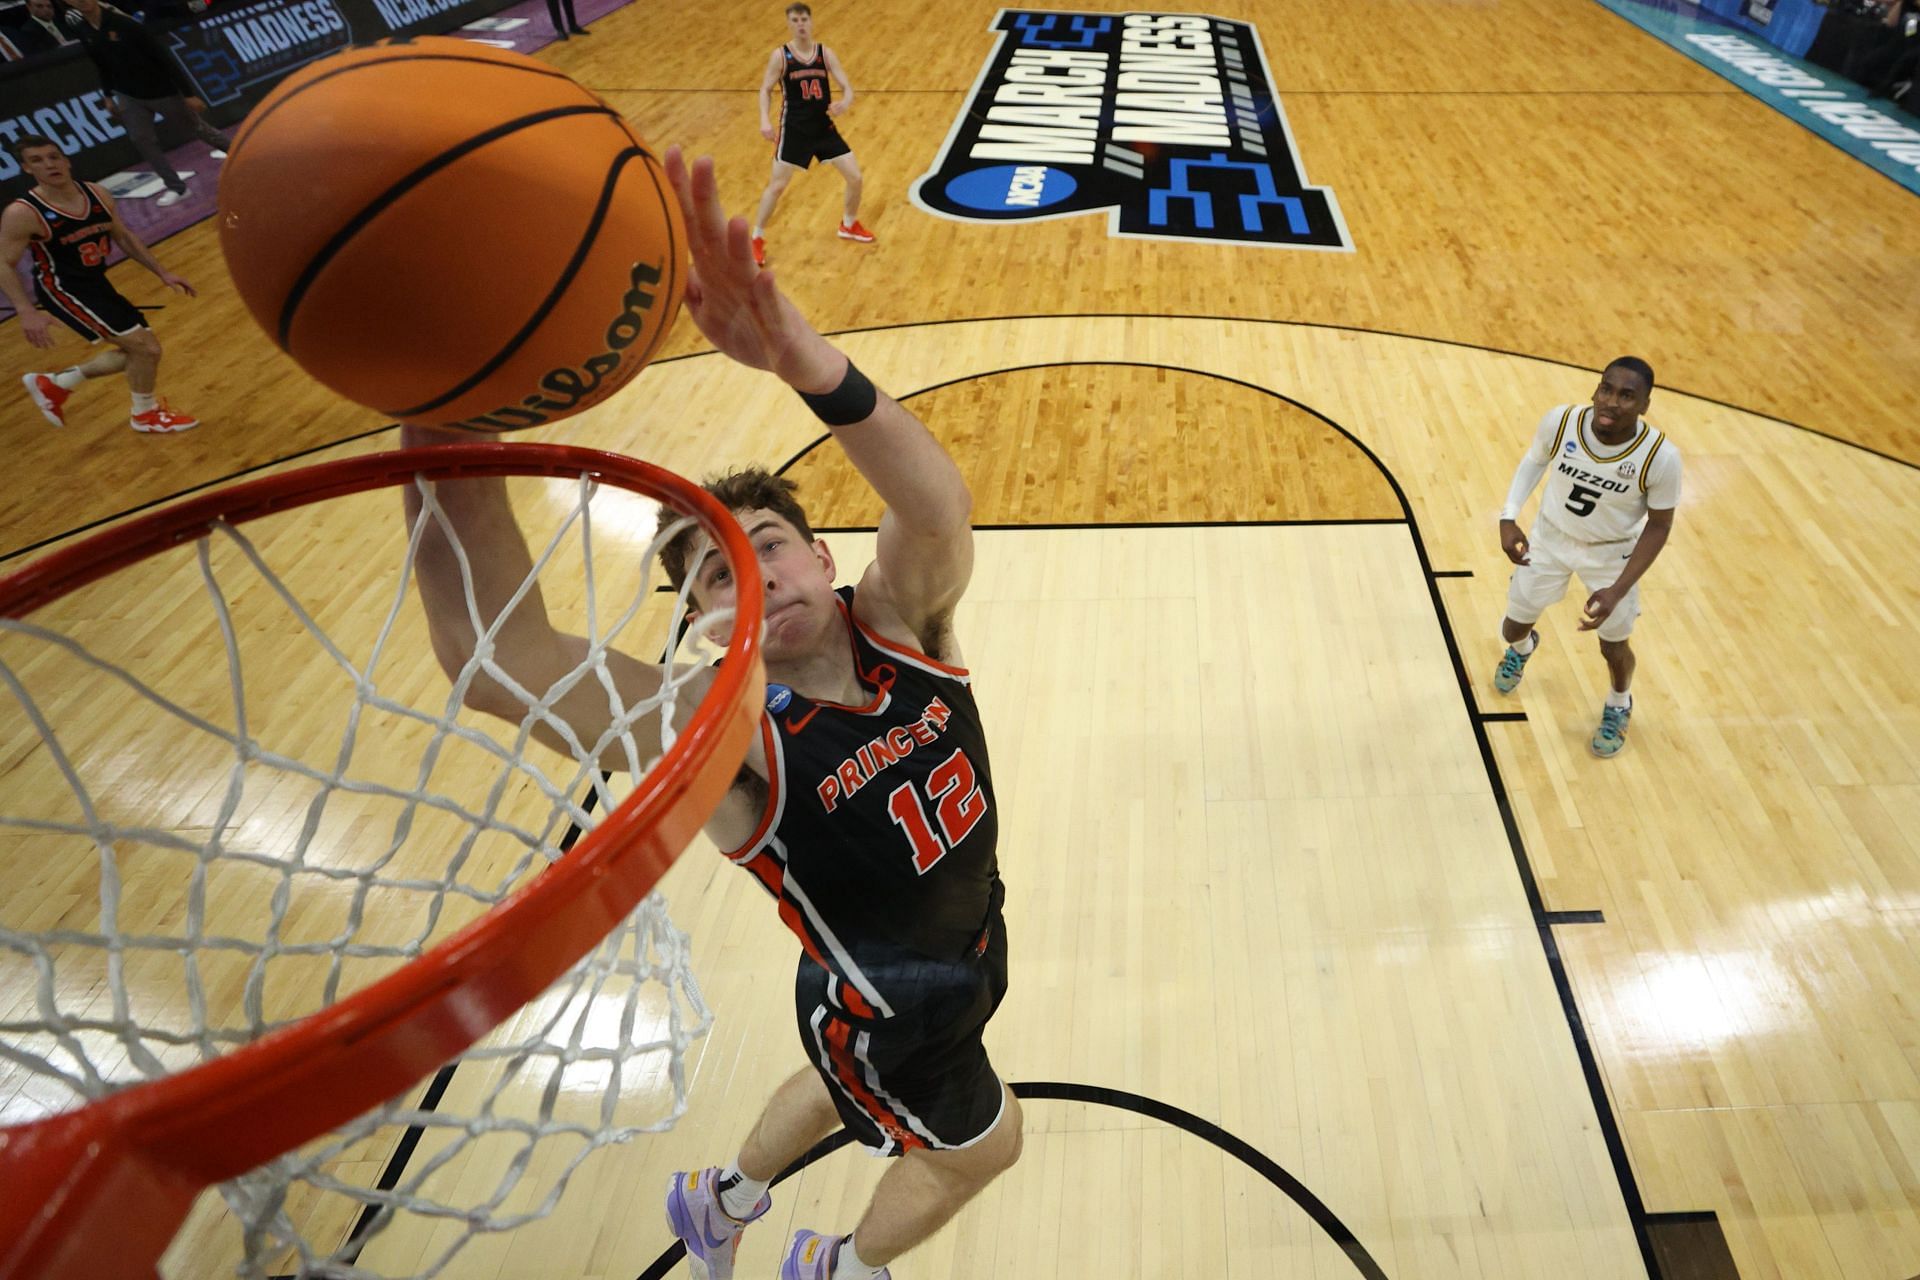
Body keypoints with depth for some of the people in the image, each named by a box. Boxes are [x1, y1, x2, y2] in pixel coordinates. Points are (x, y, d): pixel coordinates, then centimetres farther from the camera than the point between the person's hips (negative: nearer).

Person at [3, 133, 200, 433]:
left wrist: (163, 273, 9)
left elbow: (124, 237, 12)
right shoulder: (22, 214, -20)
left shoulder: (97, 194, -3)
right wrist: (27, 312, -29)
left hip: (96, 284, 8)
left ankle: (54, 384, 34)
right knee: (146, 348, -14)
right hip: (64, 291, -8)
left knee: (137, 351, 17)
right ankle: (146, 415, 11)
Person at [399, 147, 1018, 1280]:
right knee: (981, 1148, 22)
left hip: (970, 944, 6)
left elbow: (941, 513, -45)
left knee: (853, 1087, 33)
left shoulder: (894, 624, -22)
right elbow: (494, 652, -50)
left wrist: (808, 360, -61)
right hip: (887, 1017, -5)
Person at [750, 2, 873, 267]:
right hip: (794, 130, -3)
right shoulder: (780, 55, -6)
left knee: (855, 177, 1)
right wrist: (764, 120, -17)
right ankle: (757, 238, 9)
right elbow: (765, 90, 0)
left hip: (824, 127, 3)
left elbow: (847, 87, -2)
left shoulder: (825, 53, 1)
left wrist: (845, 103, -26)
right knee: (777, 185, -4)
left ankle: (849, 225, 26)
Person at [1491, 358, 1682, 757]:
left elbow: (1659, 525, -15)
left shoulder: (1661, 456, -28)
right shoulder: (1559, 421, -25)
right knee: (1513, 629, 14)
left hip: (1612, 552, -1)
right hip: (1551, 536, 2)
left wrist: (1618, 590, -23)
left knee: (1614, 648, 12)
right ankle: (1522, 648, 54)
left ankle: (1619, 705, 47)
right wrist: (1509, 518, -14)